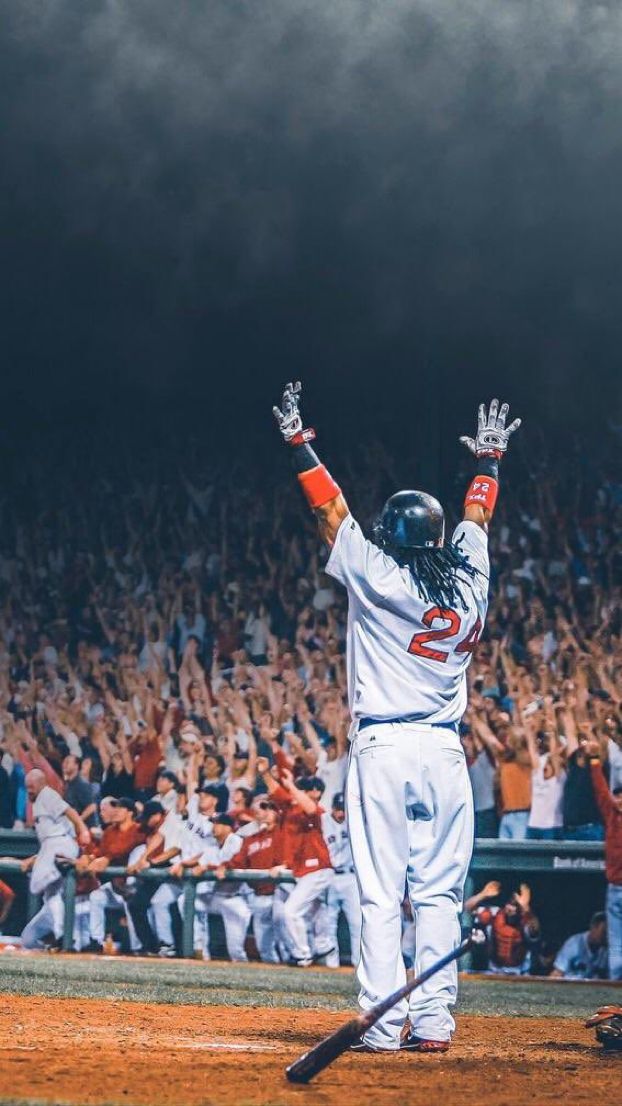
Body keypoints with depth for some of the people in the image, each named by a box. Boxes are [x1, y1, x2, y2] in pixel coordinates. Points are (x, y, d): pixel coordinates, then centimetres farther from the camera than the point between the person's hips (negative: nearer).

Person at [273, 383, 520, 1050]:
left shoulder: (377, 577, -5)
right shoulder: (468, 582, 5)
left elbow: (331, 510, 3)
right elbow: (477, 519, 22)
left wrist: (298, 442, 14)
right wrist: (489, 460, 39)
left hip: (382, 749, -3)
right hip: (445, 751, 3)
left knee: (380, 896, -4)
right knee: (438, 895, 6)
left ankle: (382, 1026, -7)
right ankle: (433, 1023, 3)